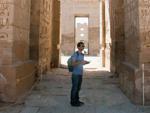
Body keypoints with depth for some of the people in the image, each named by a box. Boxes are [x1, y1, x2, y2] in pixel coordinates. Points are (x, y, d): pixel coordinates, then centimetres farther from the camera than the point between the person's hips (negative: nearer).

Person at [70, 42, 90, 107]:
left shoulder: (82, 55, 13)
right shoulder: (75, 54, -13)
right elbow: (73, 64, -20)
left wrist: (85, 63, 2)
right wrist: (81, 62, -31)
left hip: (80, 73, 8)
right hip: (75, 73, -8)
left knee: (78, 87, 13)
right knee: (74, 88, -2)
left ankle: (76, 100, 22)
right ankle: (73, 102, 7)